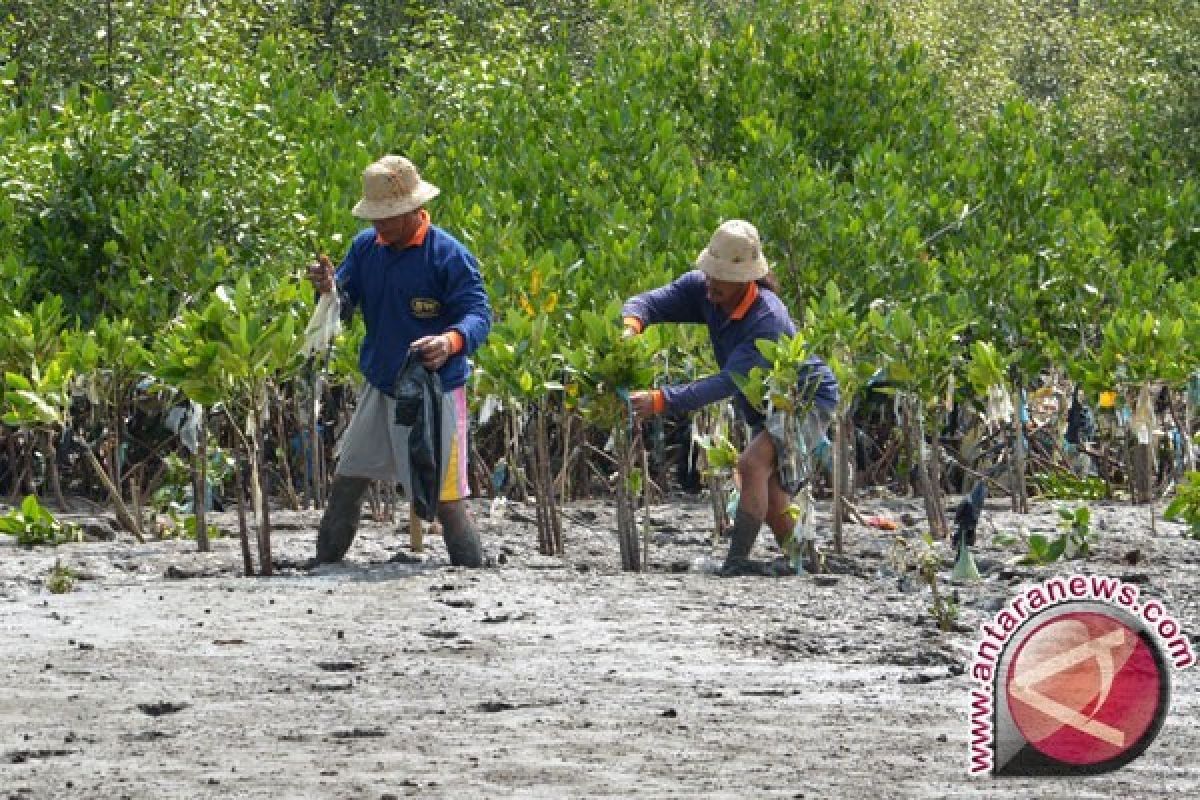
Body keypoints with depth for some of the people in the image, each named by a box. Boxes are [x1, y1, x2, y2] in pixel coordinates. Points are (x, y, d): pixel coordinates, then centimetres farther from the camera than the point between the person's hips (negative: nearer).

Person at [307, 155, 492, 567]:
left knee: (445, 501, -4)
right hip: (380, 389, 6)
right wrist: (330, 289, -19)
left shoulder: (448, 255, -17)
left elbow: (479, 314, -21)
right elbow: (345, 304, 5)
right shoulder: (366, 246, 2)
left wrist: (451, 340, -42)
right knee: (345, 485, 14)